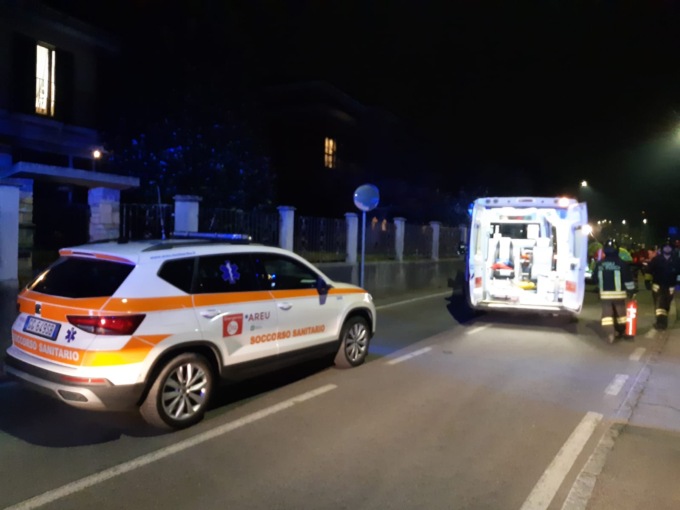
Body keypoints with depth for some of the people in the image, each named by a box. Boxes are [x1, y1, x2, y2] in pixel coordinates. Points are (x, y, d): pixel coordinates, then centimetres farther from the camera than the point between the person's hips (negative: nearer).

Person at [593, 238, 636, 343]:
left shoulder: (599, 264, 0)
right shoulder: (622, 263, -10)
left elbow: (595, 278, 11)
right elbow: (628, 279, -7)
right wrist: (632, 291, 5)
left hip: (605, 293, 1)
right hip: (618, 293, -1)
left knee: (607, 313, 3)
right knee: (620, 313, 15)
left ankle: (610, 333, -9)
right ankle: (621, 332, 28)